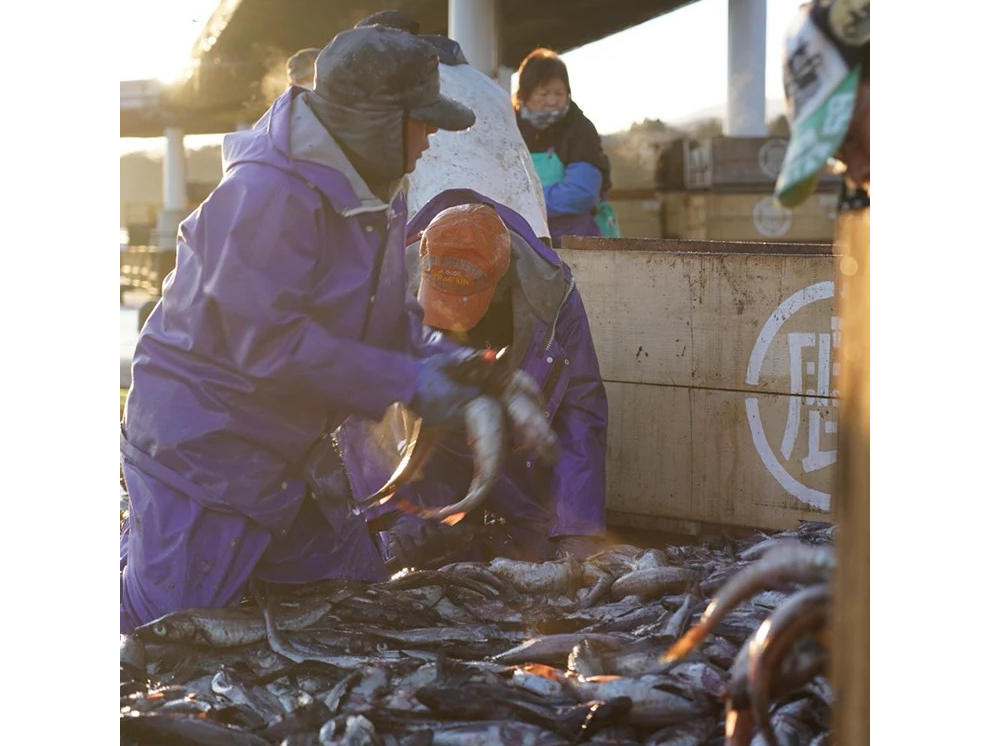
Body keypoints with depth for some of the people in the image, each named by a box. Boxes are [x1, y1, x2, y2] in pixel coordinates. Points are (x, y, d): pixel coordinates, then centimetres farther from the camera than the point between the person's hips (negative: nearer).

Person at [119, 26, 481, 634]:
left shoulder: (374, 191, 5)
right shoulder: (269, 195, -26)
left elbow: (382, 310, 15)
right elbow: (269, 343, -28)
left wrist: (425, 352, -7)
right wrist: (405, 382, -24)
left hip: (285, 447, 9)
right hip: (201, 441, -9)